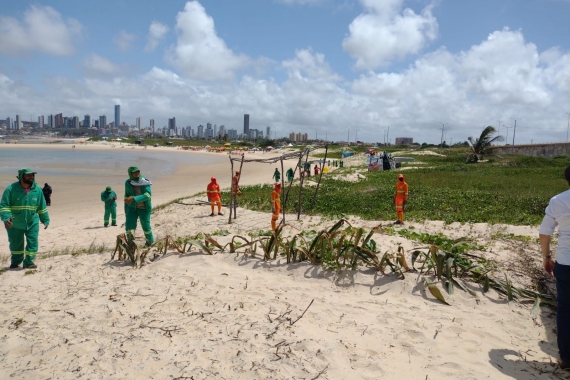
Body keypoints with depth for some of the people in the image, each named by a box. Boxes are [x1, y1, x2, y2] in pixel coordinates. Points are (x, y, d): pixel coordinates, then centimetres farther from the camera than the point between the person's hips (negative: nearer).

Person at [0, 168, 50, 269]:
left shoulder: (37, 190, -4)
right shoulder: (11, 189, -13)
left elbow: (42, 207, 6)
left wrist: (45, 220, 9)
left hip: (32, 223, 2)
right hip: (15, 224, -1)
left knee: (32, 243, -3)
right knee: (16, 244, 13)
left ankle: (29, 261, 11)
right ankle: (16, 261, 34)